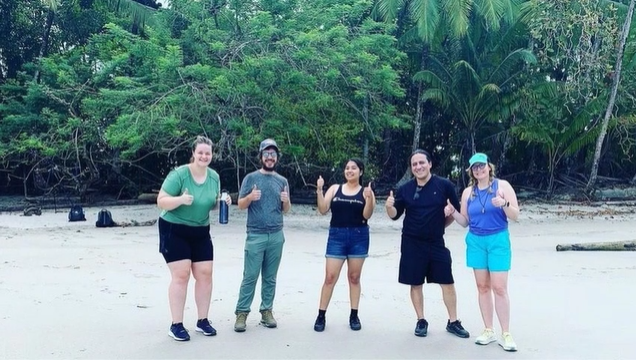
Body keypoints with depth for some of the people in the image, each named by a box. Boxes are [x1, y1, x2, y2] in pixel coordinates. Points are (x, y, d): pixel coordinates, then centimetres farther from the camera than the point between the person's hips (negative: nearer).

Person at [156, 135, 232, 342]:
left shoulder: (214, 177, 0)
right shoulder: (179, 174, -18)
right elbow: (161, 201, -18)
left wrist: (222, 202, -10)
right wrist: (180, 199, -35)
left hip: (200, 232, 6)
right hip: (174, 230, -6)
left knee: (205, 274, 4)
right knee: (181, 275, -9)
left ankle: (202, 321, 17)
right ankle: (176, 325, 1)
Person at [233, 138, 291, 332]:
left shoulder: (282, 181, 11)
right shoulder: (251, 178, 2)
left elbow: (286, 210, 13)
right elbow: (241, 205, 1)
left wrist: (286, 201, -9)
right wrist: (250, 197, -19)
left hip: (277, 236, 3)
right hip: (256, 235, -3)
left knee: (270, 277, 7)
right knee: (250, 276, -4)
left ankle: (267, 311, 13)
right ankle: (242, 313, 2)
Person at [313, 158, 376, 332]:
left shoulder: (366, 191, 3)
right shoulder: (335, 188, 7)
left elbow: (367, 215, -8)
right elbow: (323, 210, -2)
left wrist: (369, 198, -23)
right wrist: (319, 190, -12)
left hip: (359, 237, 0)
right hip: (336, 236, 0)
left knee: (354, 277, 8)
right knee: (330, 277, -2)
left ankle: (354, 315, 18)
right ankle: (321, 315, 6)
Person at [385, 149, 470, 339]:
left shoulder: (444, 185, -6)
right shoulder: (405, 189, -3)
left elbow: (456, 210, 6)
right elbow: (395, 215, 1)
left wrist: (441, 225, 8)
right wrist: (389, 206, -19)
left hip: (436, 243, 0)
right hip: (412, 244, 0)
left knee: (447, 282, 5)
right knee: (416, 284, 7)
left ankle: (453, 322, 20)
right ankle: (421, 321, 22)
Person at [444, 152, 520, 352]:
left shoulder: (502, 186, -3)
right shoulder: (468, 192, 8)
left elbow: (515, 215, -6)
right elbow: (465, 222, 12)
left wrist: (504, 204, -25)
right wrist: (453, 212, -7)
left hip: (498, 240, -4)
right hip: (475, 241, 4)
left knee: (499, 287, -7)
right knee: (482, 286, 6)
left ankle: (506, 334, 1)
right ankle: (488, 331, 16)